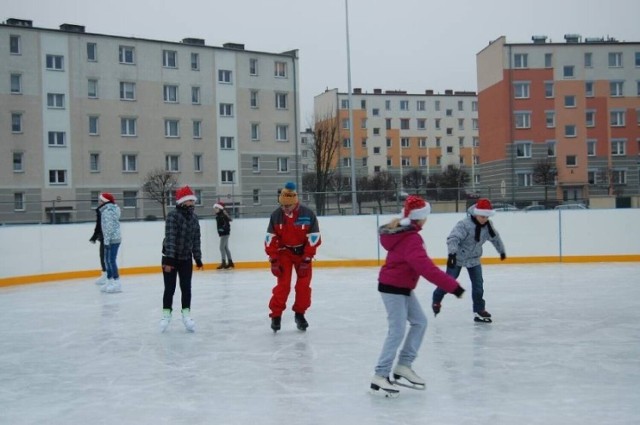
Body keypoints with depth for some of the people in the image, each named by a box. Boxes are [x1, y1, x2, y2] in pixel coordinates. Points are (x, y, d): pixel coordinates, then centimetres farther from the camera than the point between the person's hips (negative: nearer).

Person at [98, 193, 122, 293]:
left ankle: (116, 284, -5)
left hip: (112, 240, -10)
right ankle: (110, 281, 20)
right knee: (108, 260, 14)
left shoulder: (107, 212, -14)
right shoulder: (110, 210, 17)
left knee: (111, 260, -7)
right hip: (115, 239, 10)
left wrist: (106, 242, -20)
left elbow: (108, 228, -19)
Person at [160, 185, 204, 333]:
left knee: (186, 287, 7)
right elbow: (170, 237, -24)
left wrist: (198, 258, 8)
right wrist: (169, 259, -28)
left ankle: (186, 315, 16)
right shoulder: (173, 215, -17)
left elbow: (196, 240, 7)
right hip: (170, 258, -5)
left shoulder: (194, 218, 2)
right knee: (170, 288, 3)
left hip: (186, 258, 5)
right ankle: (166, 315, 18)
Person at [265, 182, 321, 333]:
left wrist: (306, 259, -15)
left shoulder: (308, 214, -19)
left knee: (304, 285, 1)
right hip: (284, 252, 0)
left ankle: (300, 314, 17)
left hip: (303, 252, 0)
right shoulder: (276, 215, -13)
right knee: (283, 284, -8)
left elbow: (313, 238, -14)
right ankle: (276, 315, -1)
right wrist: (273, 260, -11)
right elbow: (270, 239, -8)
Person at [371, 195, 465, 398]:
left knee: (419, 322, 13)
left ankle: (403, 366, 16)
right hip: (393, 288, -10)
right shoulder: (411, 240, -25)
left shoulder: (401, 232, 5)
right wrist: (452, 286, -35)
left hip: (402, 286, 10)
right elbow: (426, 268, -34)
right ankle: (380, 377, -2)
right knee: (397, 332, -8)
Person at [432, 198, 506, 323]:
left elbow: (495, 238, 13)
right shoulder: (464, 224, -28)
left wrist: (501, 250, 26)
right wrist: (452, 253, -52)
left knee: (478, 284, 1)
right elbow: (453, 238, -38)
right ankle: (436, 300, 28)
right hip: (458, 257, -5)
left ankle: (479, 310, 10)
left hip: (474, 259, 5)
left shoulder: (488, 225, -6)